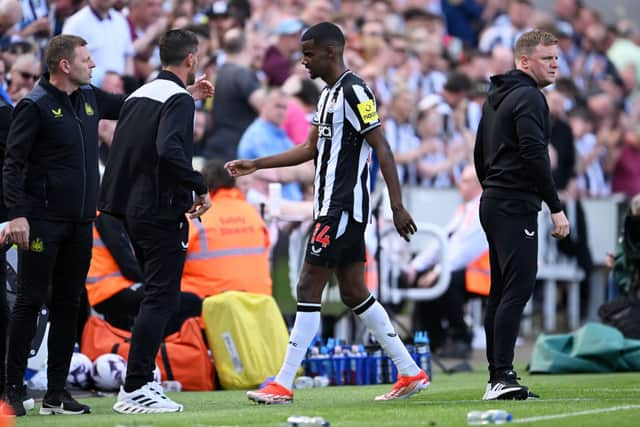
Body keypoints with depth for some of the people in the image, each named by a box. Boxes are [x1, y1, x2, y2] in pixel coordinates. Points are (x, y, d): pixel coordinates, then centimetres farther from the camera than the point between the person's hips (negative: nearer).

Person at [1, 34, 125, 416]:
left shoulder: (91, 98, 11)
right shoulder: (35, 106, -10)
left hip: (80, 224, 7)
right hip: (43, 222, -7)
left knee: (68, 306, 8)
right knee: (31, 302, -3)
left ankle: (57, 392, 13)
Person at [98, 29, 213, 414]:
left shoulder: (140, 95, 15)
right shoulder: (179, 99, -12)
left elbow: (124, 150, 18)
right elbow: (169, 149, -28)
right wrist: (200, 188, -19)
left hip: (135, 209, 9)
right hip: (162, 212, -9)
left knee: (158, 297, 17)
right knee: (161, 299, -7)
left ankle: (140, 383, 18)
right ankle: (136, 389, -12)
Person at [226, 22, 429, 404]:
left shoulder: (354, 92, -13)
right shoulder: (329, 94, 16)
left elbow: (382, 149, -17)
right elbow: (311, 149, 24)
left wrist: (398, 206, -20)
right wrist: (254, 165, 23)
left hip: (343, 210, -10)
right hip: (334, 209, 10)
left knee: (309, 290, -8)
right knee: (355, 293, 10)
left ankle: (283, 385, -6)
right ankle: (411, 373, 14)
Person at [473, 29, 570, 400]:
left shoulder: (496, 97, 19)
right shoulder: (529, 98, -11)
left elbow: (480, 154, 24)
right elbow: (535, 155, -20)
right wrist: (556, 208, -18)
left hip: (493, 202, 10)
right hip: (516, 206, -10)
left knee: (502, 291, 11)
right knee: (519, 287, -14)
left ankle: (497, 377, 11)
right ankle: (502, 376, -21)